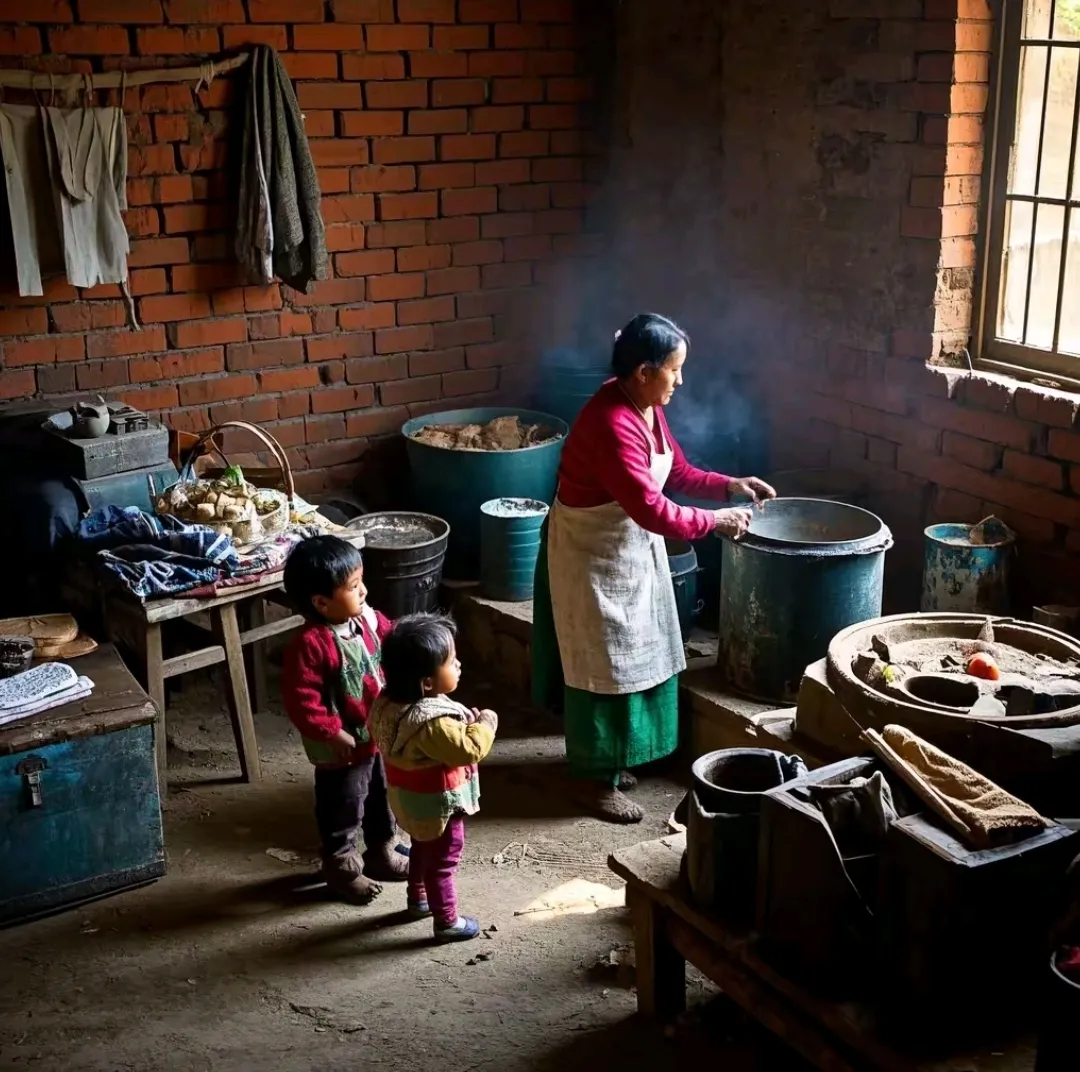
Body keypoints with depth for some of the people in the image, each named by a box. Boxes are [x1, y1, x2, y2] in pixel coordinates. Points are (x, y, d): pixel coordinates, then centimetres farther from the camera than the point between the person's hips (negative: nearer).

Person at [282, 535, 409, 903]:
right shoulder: (310, 644, -29)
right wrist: (333, 734, -26)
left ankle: (381, 853, 47)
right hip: (343, 749, -7)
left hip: (382, 735, 7)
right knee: (343, 813, 13)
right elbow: (300, 700, -28)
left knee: (383, 800, 25)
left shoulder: (368, 619, -6)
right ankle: (343, 869, 34)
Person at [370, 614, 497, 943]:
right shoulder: (432, 723, -37)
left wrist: (466, 721, 2)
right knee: (442, 862, 9)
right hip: (438, 804, -9)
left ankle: (417, 900, 47)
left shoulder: (391, 702, -8)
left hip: (412, 800, 9)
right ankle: (447, 922, 23)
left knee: (422, 850, 28)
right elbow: (469, 749, -32)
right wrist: (486, 723, -17)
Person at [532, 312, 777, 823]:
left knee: (629, 657, 18)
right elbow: (653, 510, -31)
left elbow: (677, 472, 12)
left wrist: (728, 485, -1)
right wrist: (715, 522, -21)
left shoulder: (646, 408, 1)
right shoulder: (612, 424, -29)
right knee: (602, 665, 2)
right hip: (593, 555, -10)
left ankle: (608, 758, 34)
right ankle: (593, 778, 16)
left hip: (631, 549, 10)